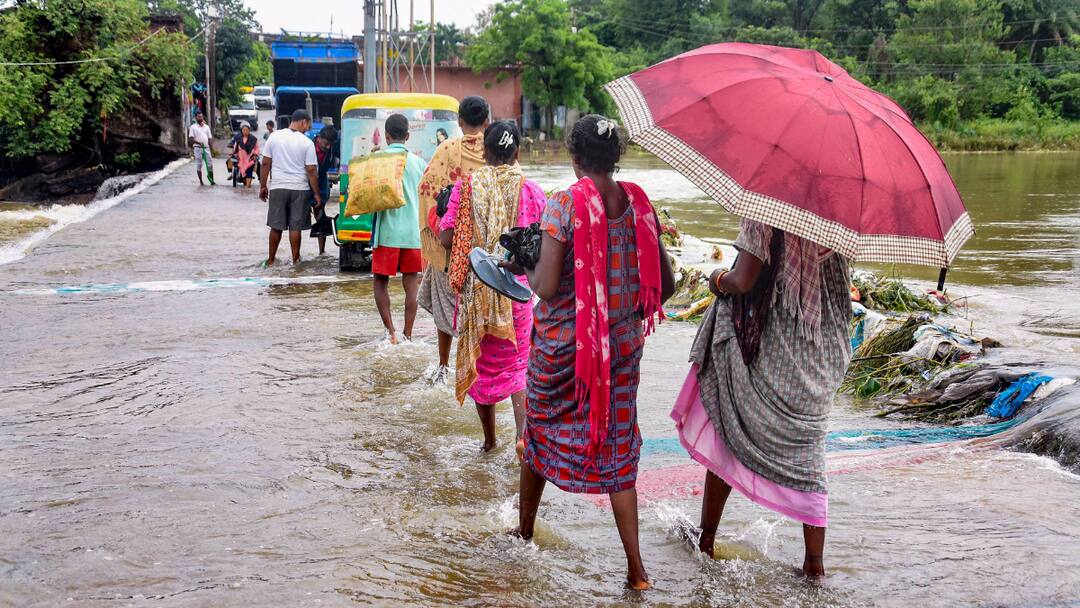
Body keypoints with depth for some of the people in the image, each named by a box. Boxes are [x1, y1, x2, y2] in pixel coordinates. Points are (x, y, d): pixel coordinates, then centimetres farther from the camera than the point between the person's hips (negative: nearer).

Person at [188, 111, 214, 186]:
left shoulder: (206, 127, 14)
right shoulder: (193, 127, 2)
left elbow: (210, 139, 15)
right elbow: (191, 139, -6)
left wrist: (211, 150, 11)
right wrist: (199, 143, -22)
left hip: (206, 148, 3)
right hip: (198, 148, -3)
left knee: (210, 164, -1)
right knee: (199, 165, -1)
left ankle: (212, 180, 8)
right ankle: (201, 181, 5)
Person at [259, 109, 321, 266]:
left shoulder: (274, 137, 1)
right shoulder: (307, 143, -5)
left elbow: (265, 163, 2)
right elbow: (311, 171, -7)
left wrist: (263, 186, 10)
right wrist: (317, 194, -1)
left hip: (277, 187, 2)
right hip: (299, 189, -2)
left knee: (276, 226, 8)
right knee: (295, 227, 4)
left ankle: (271, 260, 15)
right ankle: (295, 259, 10)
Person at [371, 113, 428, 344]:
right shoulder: (419, 163, 6)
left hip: (387, 231, -3)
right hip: (414, 232, 3)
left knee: (381, 282, 9)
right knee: (411, 284, 7)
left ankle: (390, 330, -1)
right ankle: (407, 335, 8)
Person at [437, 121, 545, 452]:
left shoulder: (466, 186, -6)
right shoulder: (531, 191, -4)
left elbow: (446, 237, -11)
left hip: (475, 288, 0)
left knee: (481, 362, 14)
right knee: (516, 363, 12)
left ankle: (489, 438, 23)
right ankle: (522, 429, -9)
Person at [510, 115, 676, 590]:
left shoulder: (563, 206, -15)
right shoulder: (638, 204, -2)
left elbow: (546, 288, -20)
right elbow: (665, 284, 1)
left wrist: (527, 269, 1)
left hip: (562, 343, -3)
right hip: (623, 345, 3)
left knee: (540, 431, 20)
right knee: (617, 447, 10)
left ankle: (525, 528, 38)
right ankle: (635, 566, 6)